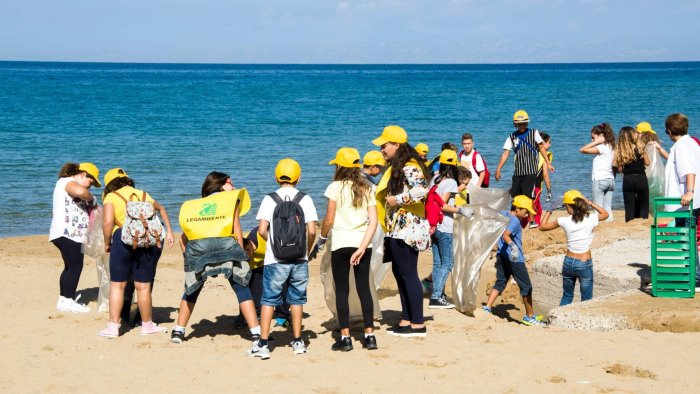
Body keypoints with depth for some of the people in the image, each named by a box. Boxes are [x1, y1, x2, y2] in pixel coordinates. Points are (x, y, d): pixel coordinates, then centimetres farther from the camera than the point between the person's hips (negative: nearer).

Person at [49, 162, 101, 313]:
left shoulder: (70, 185, 25)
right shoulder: (67, 182, -8)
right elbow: (81, 192, -30)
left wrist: (90, 204, 7)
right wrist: (92, 199, -13)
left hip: (71, 234, 11)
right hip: (67, 233, -11)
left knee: (70, 267, 14)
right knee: (75, 267, -9)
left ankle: (64, 299, 19)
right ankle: (67, 301, -6)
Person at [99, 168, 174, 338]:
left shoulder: (111, 197, 7)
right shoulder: (143, 194, 22)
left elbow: (108, 222, -7)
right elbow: (161, 208, 37)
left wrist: (107, 244, 5)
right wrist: (169, 232, 41)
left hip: (124, 238, -3)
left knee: (117, 285, 7)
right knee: (143, 286, 13)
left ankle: (113, 326, 5)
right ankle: (147, 325, 23)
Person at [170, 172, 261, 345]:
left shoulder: (196, 205, 27)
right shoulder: (231, 201, 19)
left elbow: (184, 237, 20)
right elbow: (237, 231, 9)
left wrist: (188, 256, 23)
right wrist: (240, 255, 13)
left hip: (196, 247, 3)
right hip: (225, 245, -3)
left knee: (192, 290, 21)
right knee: (242, 289, 4)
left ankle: (178, 332, 23)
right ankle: (256, 333, -3)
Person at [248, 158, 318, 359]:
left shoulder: (269, 199, -3)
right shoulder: (305, 199, -1)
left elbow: (262, 230, -10)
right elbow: (312, 231, -7)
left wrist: (272, 241, 11)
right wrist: (307, 251, 9)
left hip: (275, 260, -1)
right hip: (299, 260, 1)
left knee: (269, 299, 4)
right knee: (297, 299, 14)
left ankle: (263, 344, -1)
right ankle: (298, 341, 20)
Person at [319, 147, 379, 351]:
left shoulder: (336, 187, -4)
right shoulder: (366, 189, 8)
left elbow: (329, 220, -5)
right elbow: (373, 221, -1)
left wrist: (322, 237, 13)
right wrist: (362, 248, -5)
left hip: (341, 243, -4)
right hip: (363, 243, 4)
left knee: (341, 290, 3)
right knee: (364, 288, 9)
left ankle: (345, 337, 1)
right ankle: (369, 335, 8)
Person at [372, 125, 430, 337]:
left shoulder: (409, 168, -15)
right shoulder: (396, 167, 17)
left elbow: (421, 189, -31)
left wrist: (397, 200, -23)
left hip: (407, 229, -11)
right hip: (397, 229, 11)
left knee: (408, 275, -7)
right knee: (399, 272, 13)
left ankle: (418, 324, -3)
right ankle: (406, 320, 18)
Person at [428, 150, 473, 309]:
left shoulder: (435, 179, 11)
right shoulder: (451, 182, -11)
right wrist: (460, 210, -16)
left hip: (433, 225, 8)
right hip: (444, 227, -8)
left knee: (437, 263, 12)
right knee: (447, 263, -1)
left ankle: (438, 295, 14)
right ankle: (436, 297, -6)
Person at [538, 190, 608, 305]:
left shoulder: (564, 221, -7)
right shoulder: (590, 219, -9)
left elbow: (542, 227, 6)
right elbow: (605, 214, 13)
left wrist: (549, 211, 14)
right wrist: (589, 202, 8)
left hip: (568, 262, 2)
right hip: (585, 264, -2)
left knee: (567, 297, 19)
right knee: (586, 300, 7)